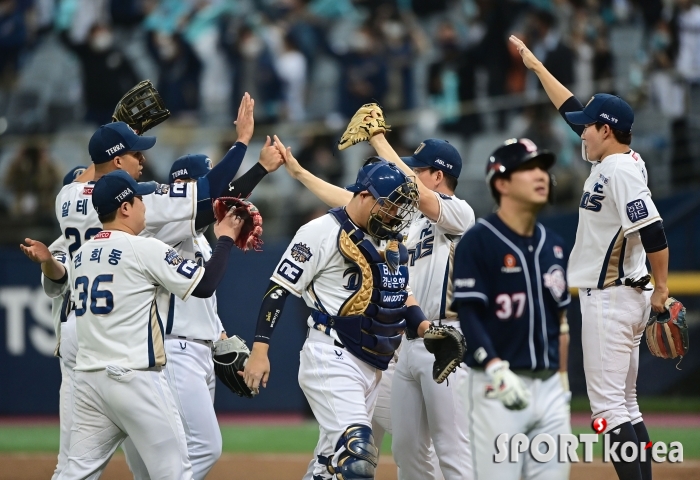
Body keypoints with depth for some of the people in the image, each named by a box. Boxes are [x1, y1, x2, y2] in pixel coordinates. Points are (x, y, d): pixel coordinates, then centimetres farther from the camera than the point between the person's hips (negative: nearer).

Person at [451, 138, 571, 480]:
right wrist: (496, 369, -25)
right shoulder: (477, 242, -7)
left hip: (548, 385, 7)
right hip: (498, 388, -7)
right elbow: (467, 314, -13)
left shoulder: (553, 245, 14)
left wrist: (562, 381, 16)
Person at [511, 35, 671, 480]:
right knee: (625, 405, 11)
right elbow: (572, 109, 24)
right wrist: (535, 65, 29)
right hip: (623, 298, 10)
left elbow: (653, 230, -25)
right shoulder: (611, 160, 12)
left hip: (611, 300, -10)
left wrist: (661, 287, -18)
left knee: (609, 404, -12)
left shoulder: (620, 170, -17)